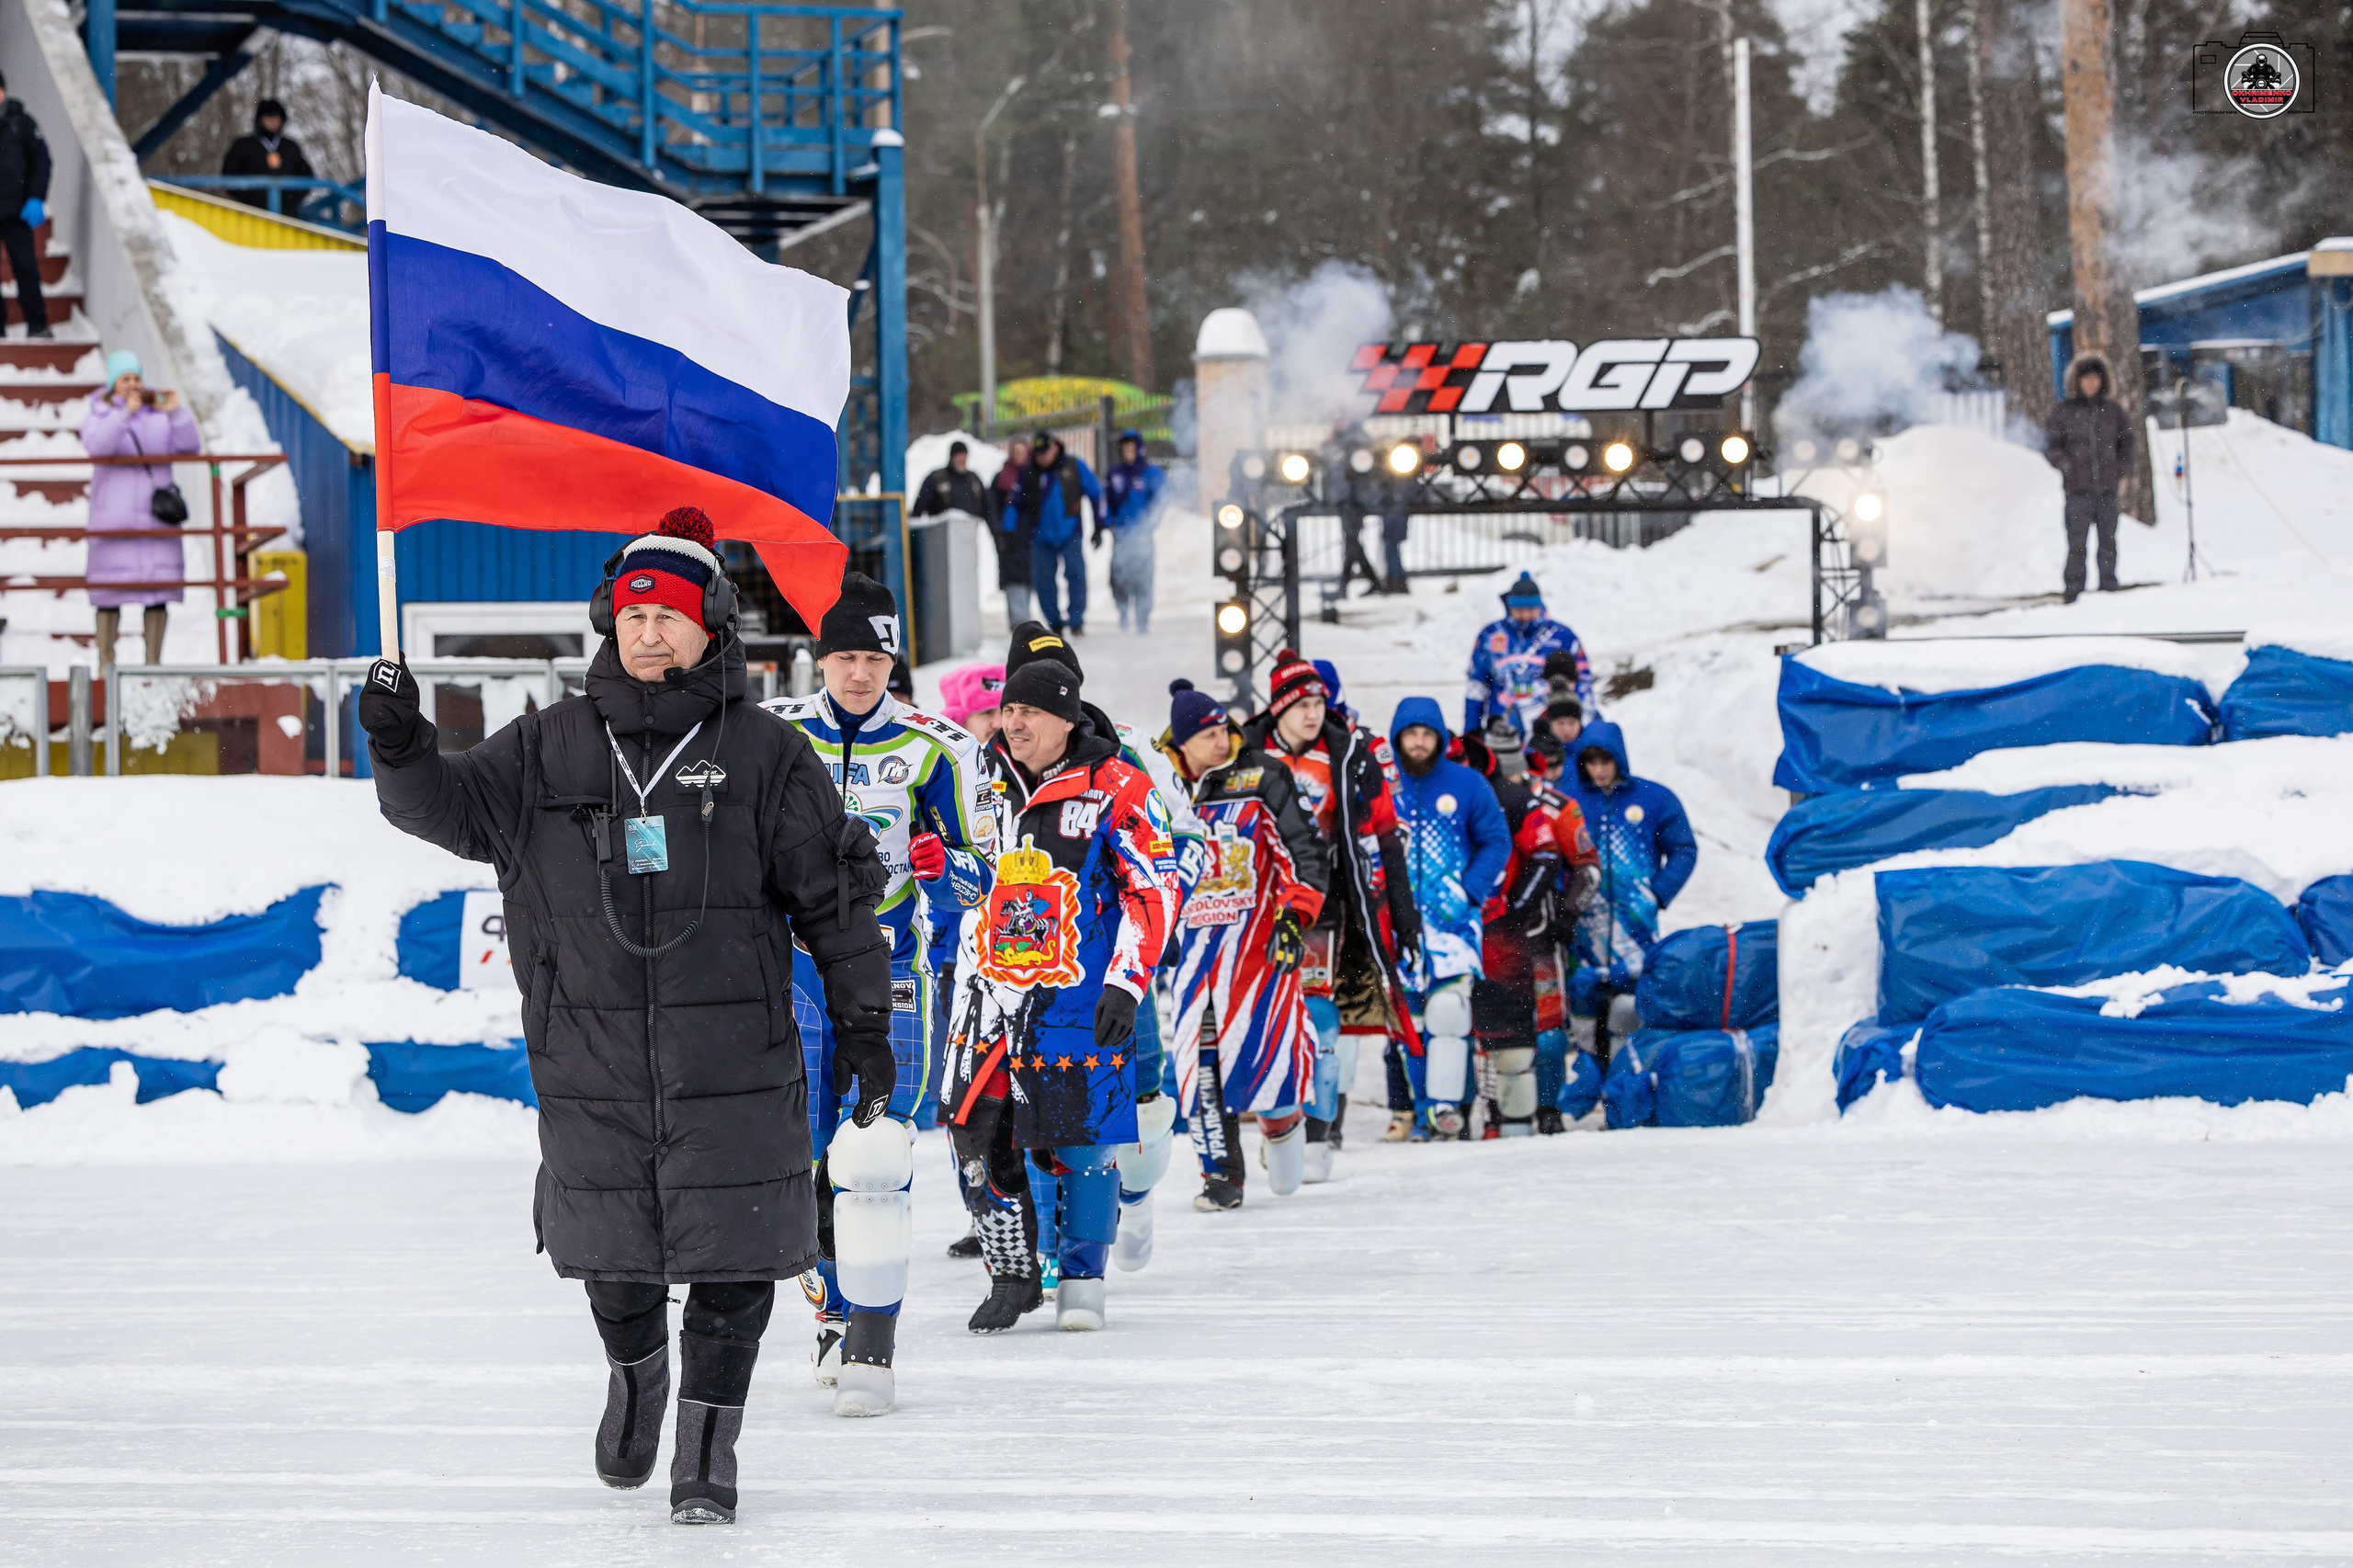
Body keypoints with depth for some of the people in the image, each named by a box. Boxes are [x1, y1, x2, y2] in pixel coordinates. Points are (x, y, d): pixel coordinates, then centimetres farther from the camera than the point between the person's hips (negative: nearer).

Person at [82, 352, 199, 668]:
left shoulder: (159, 416, 11)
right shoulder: (98, 416, 3)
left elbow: (190, 444, 0)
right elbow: (96, 445, -18)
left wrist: (176, 413, -14)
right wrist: (125, 414, -28)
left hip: (155, 518, 3)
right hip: (113, 520, -3)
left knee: (158, 593, -1)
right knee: (110, 592, -6)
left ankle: (153, 662, 6)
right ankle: (105, 663, -1)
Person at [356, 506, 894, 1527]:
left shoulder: (764, 757, 1)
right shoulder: (551, 750, 7)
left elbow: (833, 895, 5)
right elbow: (452, 804, 3)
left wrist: (863, 1020, 4)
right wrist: (400, 748, -18)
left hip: (733, 1064, -2)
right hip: (590, 1067, 2)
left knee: (732, 1262, -1)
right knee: (614, 1255, 11)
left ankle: (707, 1442, 13)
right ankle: (635, 1374, 40)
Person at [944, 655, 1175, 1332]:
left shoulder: (1117, 789, -6)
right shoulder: (986, 781, 8)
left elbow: (1154, 889, -6)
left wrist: (1127, 983, -12)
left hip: (1077, 993, -4)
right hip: (989, 986, 4)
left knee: (1083, 1136, -3)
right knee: (979, 1130, 0)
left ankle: (1082, 1277, 13)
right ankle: (1012, 1275, 14)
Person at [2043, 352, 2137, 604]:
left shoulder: (2112, 410, 8)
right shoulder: (2065, 411, 1)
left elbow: (2127, 439, 20)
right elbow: (2051, 445, 4)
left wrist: (2122, 468, 10)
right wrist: (2067, 466, -11)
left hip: (2107, 488, 2)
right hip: (2078, 489, -2)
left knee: (2108, 543, 5)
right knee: (2077, 544, -5)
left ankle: (2108, 590, 12)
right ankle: (2074, 593, 0)